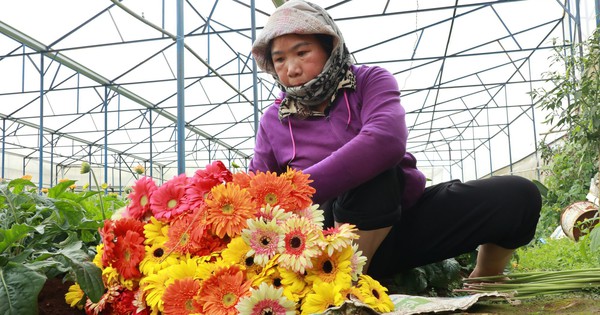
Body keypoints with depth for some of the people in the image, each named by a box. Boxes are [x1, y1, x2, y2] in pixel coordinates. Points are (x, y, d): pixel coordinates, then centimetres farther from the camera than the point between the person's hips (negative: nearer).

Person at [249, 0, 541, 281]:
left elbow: (387, 140, -27)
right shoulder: (273, 121, 4)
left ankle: (483, 283, 12)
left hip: (407, 214, 2)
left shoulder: (370, 80, -5)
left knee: (517, 194, -15)